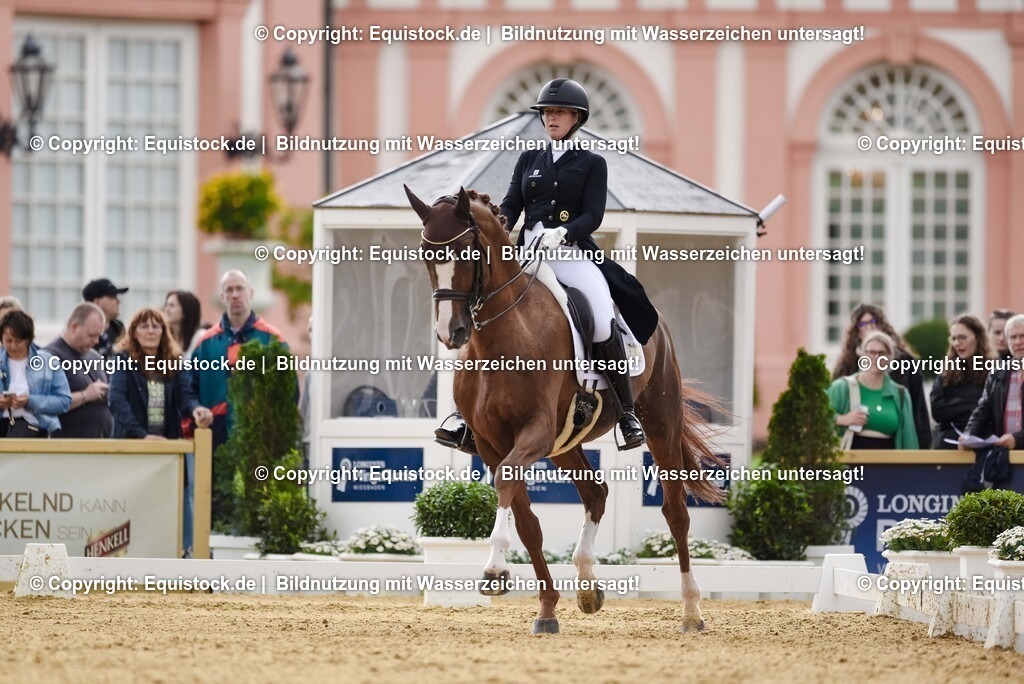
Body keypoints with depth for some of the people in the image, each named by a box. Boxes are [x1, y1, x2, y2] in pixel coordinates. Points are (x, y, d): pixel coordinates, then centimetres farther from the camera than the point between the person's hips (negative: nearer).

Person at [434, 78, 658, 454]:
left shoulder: (592, 164, 8)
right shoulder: (529, 159, 19)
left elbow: (593, 215, -3)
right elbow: (512, 204, 10)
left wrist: (563, 232, -23)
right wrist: (498, 227, -13)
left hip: (572, 254, -4)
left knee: (604, 323, -25)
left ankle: (627, 415, -13)